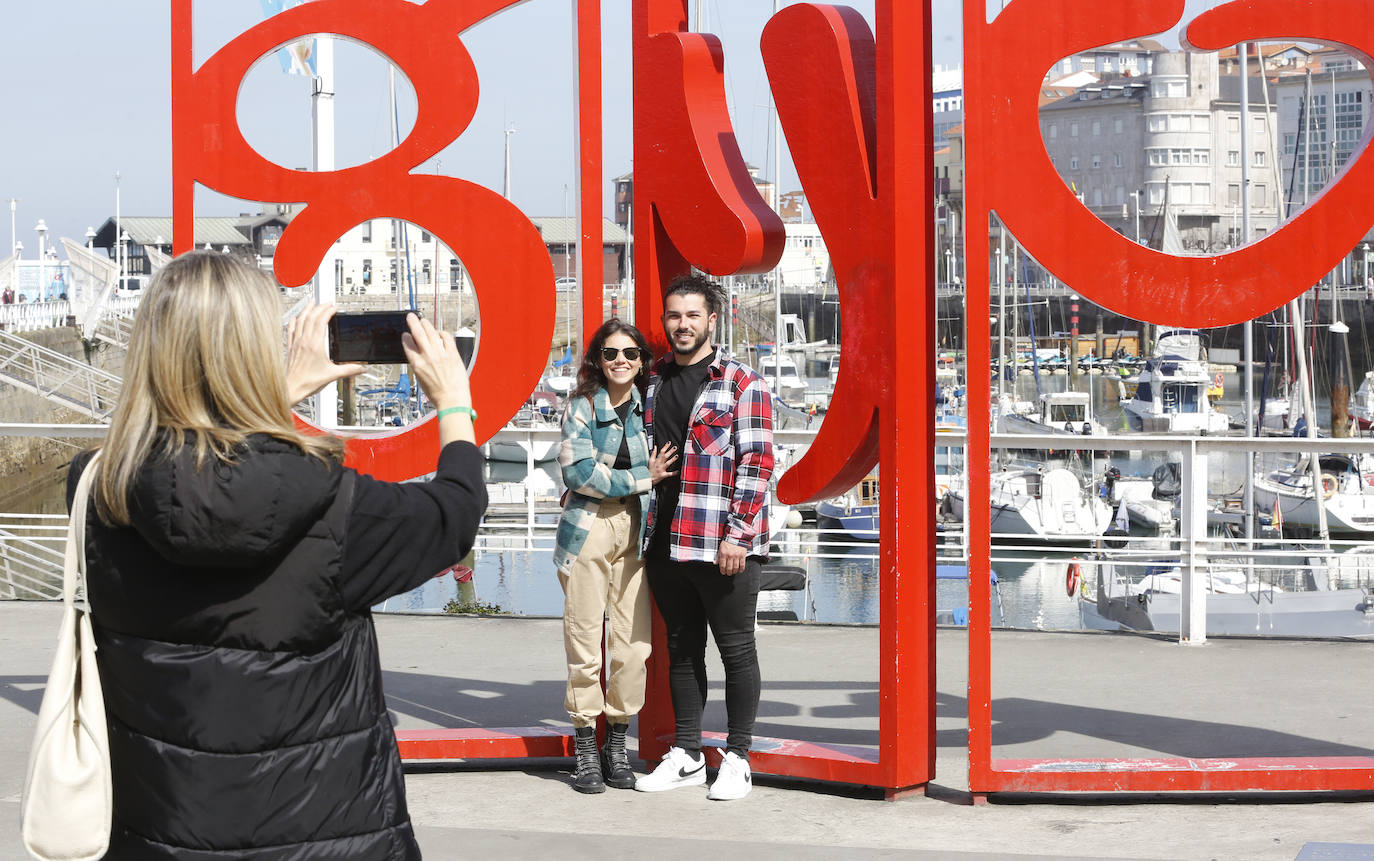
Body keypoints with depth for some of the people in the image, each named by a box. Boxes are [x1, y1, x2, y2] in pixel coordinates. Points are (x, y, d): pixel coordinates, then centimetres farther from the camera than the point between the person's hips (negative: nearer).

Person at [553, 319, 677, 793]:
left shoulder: (647, 406, 10)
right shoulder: (583, 406, -1)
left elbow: (664, 463, 23)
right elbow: (578, 471, -10)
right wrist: (643, 477, -8)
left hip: (636, 528, 3)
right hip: (588, 529, -3)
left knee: (635, 644, -2)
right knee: (585, 642, -3)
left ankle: (617, 746, 11)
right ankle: (586, 750, 7)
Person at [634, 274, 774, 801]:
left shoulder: (742, 386, -4)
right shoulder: (653, 381, 14)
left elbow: (757, 463, -9)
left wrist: (737, 534, -15)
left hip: (724, 545, -6)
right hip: (665, 541, 6)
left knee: (736, 649, 2)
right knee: (681, 650, 12)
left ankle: (737, 758, 9)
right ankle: (687, 756, 19)